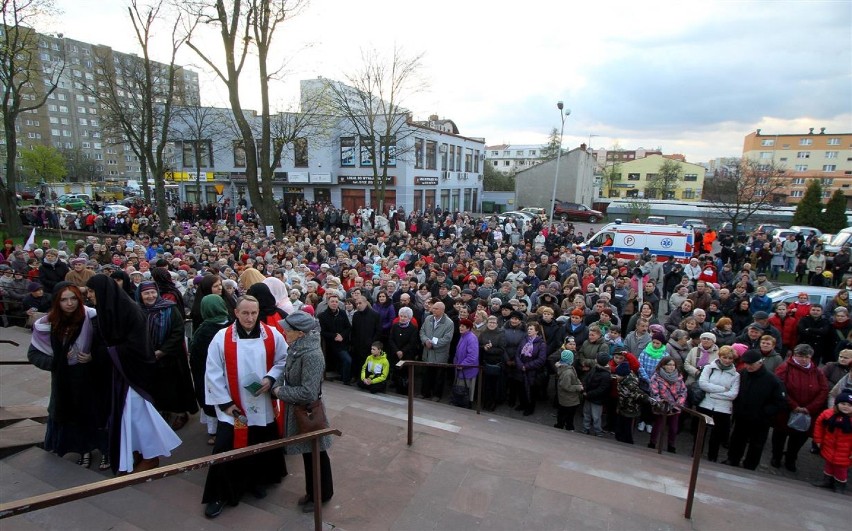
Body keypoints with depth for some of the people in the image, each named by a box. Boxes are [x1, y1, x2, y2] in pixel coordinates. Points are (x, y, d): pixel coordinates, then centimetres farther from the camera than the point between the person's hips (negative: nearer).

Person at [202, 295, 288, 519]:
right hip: (233, 407, -2)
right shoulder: (222, 337, -10)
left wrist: (271, 378, -14)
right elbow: (213, 374, -6)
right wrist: (224, 402, -8)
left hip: (264, 406, 2)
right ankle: (219, 495, 22)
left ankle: (258, 481, 40)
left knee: (264, 447, 16)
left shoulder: (272, 335, -6)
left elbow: (283, 360, 3)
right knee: (225, 450, 1)